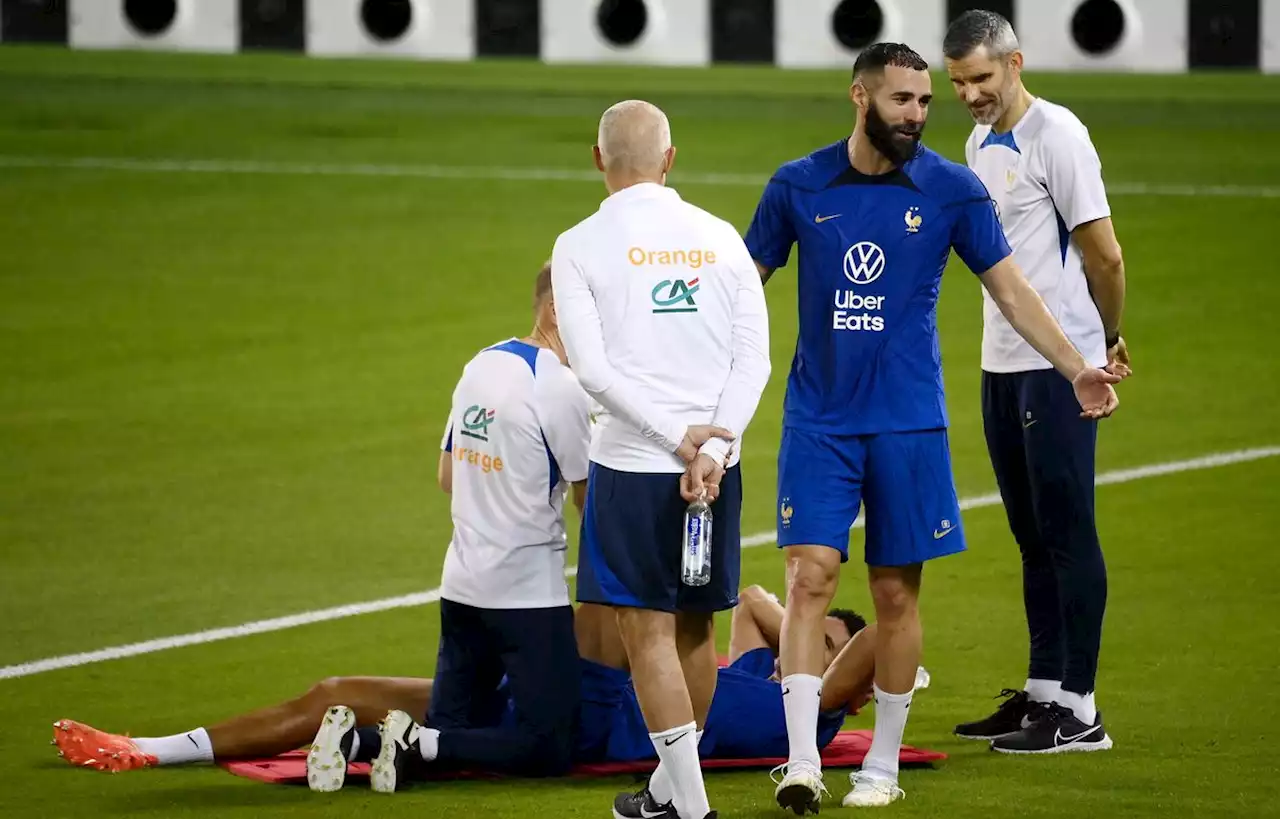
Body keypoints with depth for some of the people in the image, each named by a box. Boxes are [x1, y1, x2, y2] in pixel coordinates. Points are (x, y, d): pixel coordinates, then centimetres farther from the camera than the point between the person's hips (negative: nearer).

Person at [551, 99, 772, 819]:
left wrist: (679, 437, -11)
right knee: (695, 627, 15)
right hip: (717, 461, 4)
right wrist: (712, 448, -7)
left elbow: (592, 367, -11)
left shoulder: (580, 247, -4)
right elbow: (754, 357, -1)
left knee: (649, 631, 0)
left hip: (633, 463, -4)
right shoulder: (720, 238, 6)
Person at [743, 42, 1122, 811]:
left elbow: (1010, 287, 2)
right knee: (810, 577, -10)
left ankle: (883, 765, 16)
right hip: (819, 421, 0)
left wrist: (1076, 367, -8)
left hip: (908, 422, 0)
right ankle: (803, 763, -10)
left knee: (897, 592, 4)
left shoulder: (954, 190, -2)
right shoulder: (799, 186, 1)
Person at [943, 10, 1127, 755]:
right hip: (1003, 363, 8)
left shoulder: (1056, 136, -13)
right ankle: (1043, 692, 19)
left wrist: (1107, 339, 1)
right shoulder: (980, 143, 13)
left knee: (1067, 532, -7)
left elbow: (1104, 254, -12)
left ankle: (1078, 712, -5)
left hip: (1059, 366, -8)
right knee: (1033, 535, 13)